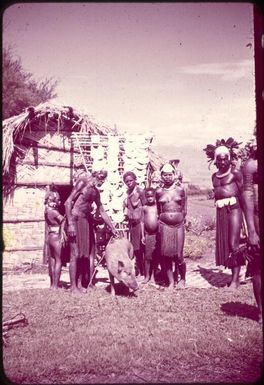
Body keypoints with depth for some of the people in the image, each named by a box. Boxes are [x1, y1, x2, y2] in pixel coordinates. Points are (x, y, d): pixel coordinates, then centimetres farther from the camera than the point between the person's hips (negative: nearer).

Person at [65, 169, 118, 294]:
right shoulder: (82, 182, -6)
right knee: (76, 254, -6)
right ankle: (73, 286, 0)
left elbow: (102, 212, 22)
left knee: (86, 253, 7)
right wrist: (70, 223, -19)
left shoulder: (96, 192, 16)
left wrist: (113, 228, 20)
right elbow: (68, 202, -12)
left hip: (87, 221, 8)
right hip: (76, 219, -8)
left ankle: (80, 283, 16)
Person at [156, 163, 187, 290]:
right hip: (164, 225, 2)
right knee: (165, 254, 0)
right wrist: (161, 220, 12)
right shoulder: (159, 192, 7)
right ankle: (171, 281, 12)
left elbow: (184, 210, 9)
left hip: (178, 225, -1)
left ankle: (182, 279, 19)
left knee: (178, 255, -3)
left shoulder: (180, 190, 4)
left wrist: (181, 220, 7)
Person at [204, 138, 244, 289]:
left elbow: (243, 193, -5)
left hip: (234, 209, -6)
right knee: (224, 244, 8)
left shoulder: (235, 173, -3)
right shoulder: (215, 176, 14)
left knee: (233, 244, -8)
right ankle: (235, 275, 20)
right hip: (221, 212, 6)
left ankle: (235, 279, 1)